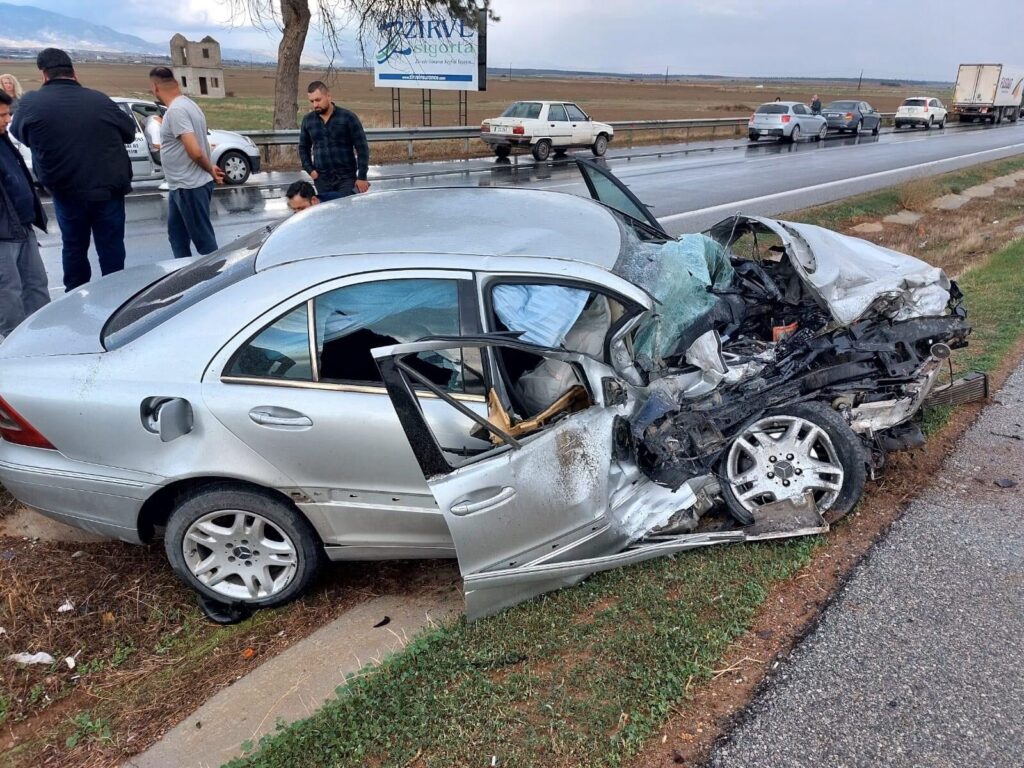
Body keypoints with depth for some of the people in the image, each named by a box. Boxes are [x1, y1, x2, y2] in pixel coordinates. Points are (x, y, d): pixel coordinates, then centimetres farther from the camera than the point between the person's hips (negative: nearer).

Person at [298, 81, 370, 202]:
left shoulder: (348, 117, -3)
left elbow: (362, 148, -4)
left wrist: (362, 177, -9)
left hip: (346, 179, -3)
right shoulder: (308, 120, 8)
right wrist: (309, 169, 4)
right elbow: (303, 147, 20)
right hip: (321, 180, 4)